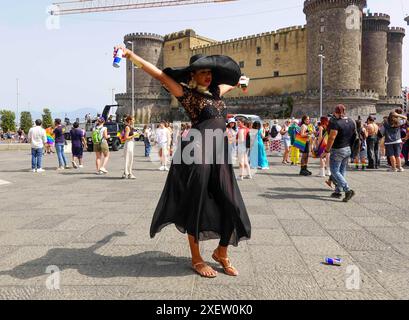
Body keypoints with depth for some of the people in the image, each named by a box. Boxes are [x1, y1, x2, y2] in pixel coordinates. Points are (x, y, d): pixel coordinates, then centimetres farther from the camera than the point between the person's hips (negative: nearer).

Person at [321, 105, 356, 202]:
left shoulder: (335, 123, -19)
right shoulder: (352, 122, 6)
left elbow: (332, 138, -23)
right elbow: (354, 136, 11)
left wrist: (326, 151, -18)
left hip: (338, 150, -8)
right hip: (348, 149, 8)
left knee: (334, 171, 0)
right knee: (342, 171, 15)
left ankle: (348, 190, -13)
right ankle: (338, 192, 22)